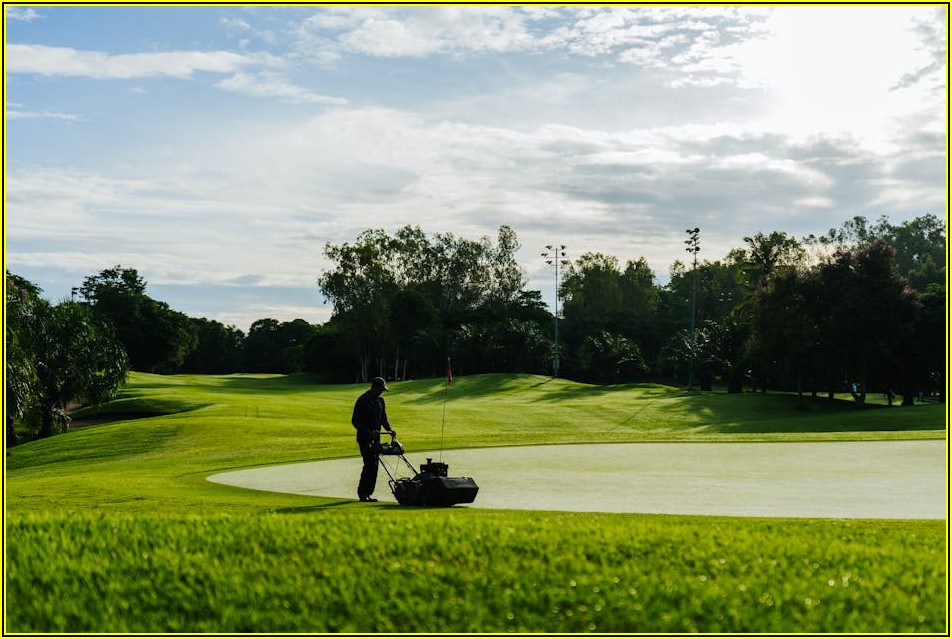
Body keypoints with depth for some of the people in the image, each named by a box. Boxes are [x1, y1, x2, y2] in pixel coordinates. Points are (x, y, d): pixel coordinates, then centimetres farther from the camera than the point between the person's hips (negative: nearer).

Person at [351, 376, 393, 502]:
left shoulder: (380, 401, 12)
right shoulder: (362, 401, -10)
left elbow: (383, 418, 21)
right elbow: (355, 421, -13)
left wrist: (389, 429, 2)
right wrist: (368, 431, -24)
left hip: (376, 437, 7)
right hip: (364, 437, -7)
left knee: (374, 465, 4)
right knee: (370, 463, -15)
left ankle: (368, 493, 10)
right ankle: (362, 491, -5)